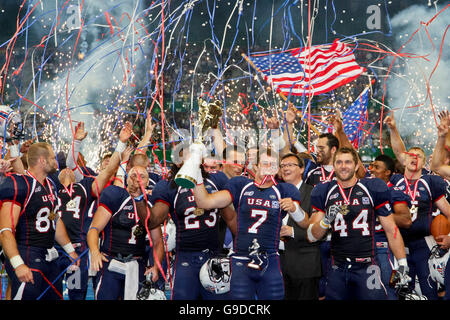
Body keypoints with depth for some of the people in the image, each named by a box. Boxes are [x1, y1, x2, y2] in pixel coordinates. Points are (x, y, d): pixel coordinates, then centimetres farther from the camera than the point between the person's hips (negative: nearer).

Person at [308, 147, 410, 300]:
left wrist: (403, 265, -1)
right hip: (337, 269, 2)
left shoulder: (372, 189, 0)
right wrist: (326, 220, -14)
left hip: (367, 267, -2)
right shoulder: (324, 192, 5)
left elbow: (391, 230, 3)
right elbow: (312, 236, 6)